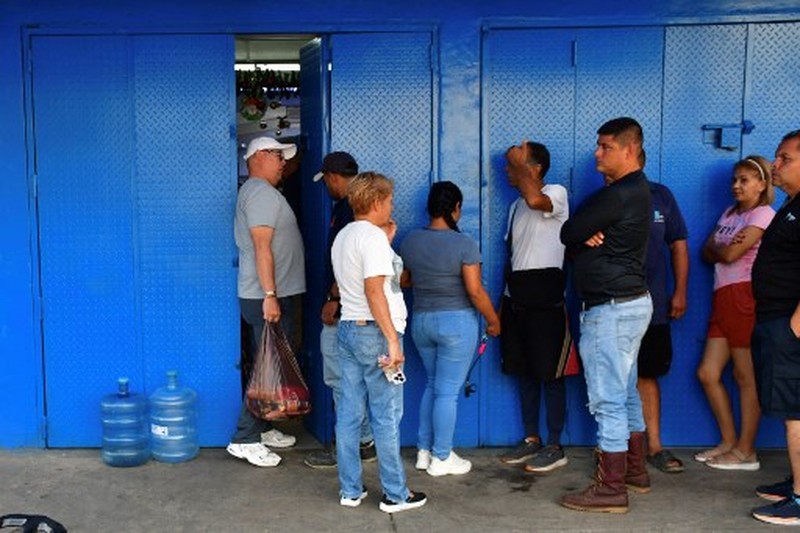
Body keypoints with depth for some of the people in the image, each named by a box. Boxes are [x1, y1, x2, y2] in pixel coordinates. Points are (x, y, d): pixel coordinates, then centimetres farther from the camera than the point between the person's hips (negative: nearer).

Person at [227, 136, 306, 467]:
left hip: (274, 295, 11)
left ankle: (263, 429, 25)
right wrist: (270, 295, -26)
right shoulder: (261, 192, -13)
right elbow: (262, 247, -22)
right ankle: (245, 440, -2)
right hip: (270, 297, -11)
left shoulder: (256, 191, 21)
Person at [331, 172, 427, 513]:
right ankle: (395, 494, 8)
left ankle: (350, 490, 17)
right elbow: (374, 290, -20)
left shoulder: (343, 236, 14)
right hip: (374, 331, -9)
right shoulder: (373, 236, -13)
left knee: (349, 414, 9)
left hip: (348, 329, 9)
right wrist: (393, 340, -21)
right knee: (387, 416, 0)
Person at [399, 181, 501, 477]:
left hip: (421, 321, 6)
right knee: (448, 392, 3)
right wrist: (493, 321, -1)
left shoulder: (410, 241, 2)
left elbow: (403, 280, 12)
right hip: (456, 322, -5)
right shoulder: (464, 244, -14)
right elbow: (475, 291, -15)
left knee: (432, 385, 20)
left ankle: (424, 451, 24)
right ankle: (441, 459, 11)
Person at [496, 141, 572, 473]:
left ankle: (554, 447, 8)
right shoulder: (516, 205, 18)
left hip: (546, 298, -8)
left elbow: (535, 200, -31)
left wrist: (519, 163, -15)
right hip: (517, 297, 8)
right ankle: (531, 439, 23)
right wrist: (503, 302, 17)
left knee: (550, 374, -1)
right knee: (524, 372, 12)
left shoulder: (557, 193, -6)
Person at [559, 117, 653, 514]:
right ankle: (635, 471, 30)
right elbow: (574, 238, 11)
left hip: (612, 308, -11)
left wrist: (583, 237, 4)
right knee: (626, 394, 19)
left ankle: (611, 489, 1)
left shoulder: (619, 195, -19)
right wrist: (587, 238, -10)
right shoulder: (636, 190, 15)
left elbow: (568, 234, -14)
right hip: (630, 302, 11)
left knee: (608, 400, -5)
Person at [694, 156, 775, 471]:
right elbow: (707, 252, 12)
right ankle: (729, 442, 18)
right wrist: (724, 248, -7)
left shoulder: (763, 214, -4)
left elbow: (730, 254, -14)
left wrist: (718, 247, 6)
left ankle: (746, 452, 5)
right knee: (707, 374, 6)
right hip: (723, 299, 8)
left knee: (746, 377, -3)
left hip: (746, 297, -8)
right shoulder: (729, 213, 21)